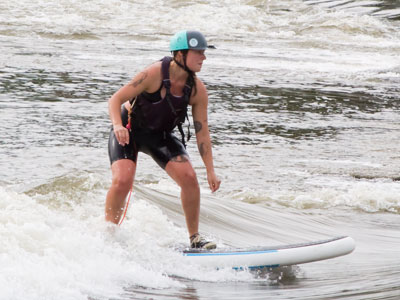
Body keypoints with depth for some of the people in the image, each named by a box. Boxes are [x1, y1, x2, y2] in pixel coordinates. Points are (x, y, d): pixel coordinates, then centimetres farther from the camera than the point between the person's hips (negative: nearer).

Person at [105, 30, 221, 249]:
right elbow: (115, 100, -23)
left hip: (160, 135, 4)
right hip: (128, 130, -4)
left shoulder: (197, 90, -14)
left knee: (189, 177, -14)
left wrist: (210, 171, -12)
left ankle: (194, 237, 2)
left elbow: (202, 132, -8)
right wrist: (118, 125, -43)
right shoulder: (154, 74, -27)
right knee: (123, 181, -24)